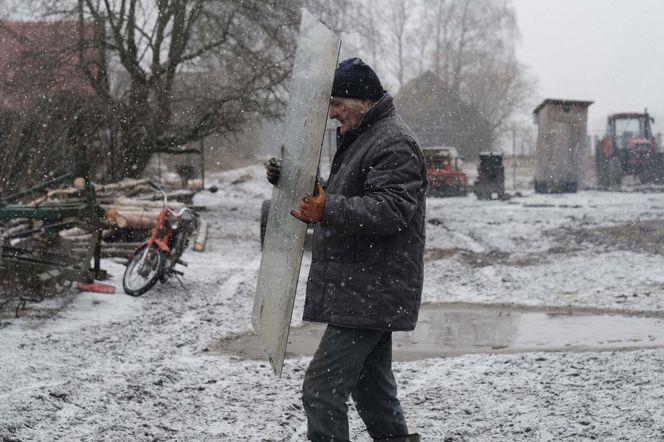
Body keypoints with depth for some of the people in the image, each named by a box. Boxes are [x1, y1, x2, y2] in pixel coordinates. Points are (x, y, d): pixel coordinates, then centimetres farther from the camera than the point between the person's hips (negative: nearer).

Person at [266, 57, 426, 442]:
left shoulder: (394, 144, -14)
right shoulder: (360, 138, 21)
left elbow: (391, 209, -26)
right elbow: (339, 197, 29)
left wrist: (330, 210, -36)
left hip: (369, 293, -11)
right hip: (370, 292, 11)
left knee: (323, 388, -13)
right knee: (372, 387, 20)